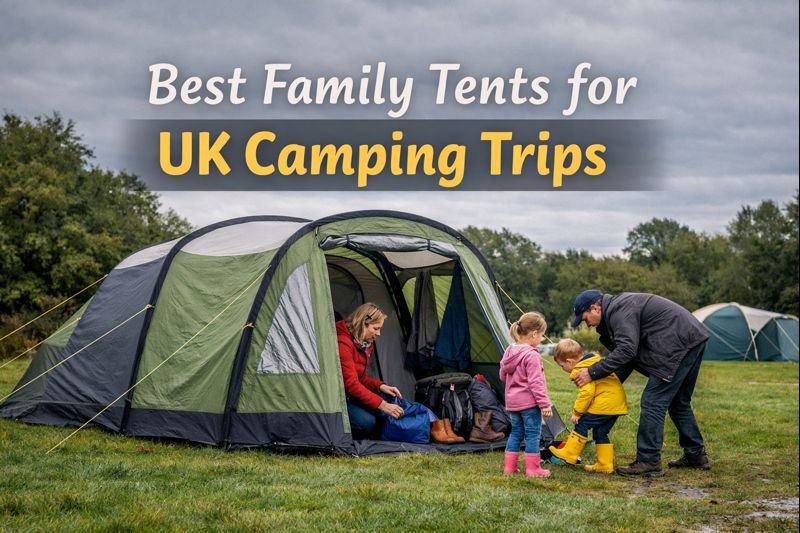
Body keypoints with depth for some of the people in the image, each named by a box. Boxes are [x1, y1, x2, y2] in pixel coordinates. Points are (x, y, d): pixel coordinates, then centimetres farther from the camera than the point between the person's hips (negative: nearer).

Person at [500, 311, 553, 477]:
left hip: (512, 401, 8)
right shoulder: (532, 356, -19)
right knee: (532, 434, -1)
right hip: (529, 402, -8)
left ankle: (509, 466, 15)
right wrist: (544, 403, -18)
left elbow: (503, 376, 17)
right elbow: (535, 382, -21)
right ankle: (533, 468, 1)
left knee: (516, 432, 15)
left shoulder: (509, 352, 7)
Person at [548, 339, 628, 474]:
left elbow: (587, 392, -22)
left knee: (582, 424, 1)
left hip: (605, 404, -10)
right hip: (617, 403, 10)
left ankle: (568, 454, 9)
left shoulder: (581, 370, -13)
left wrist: (577, 412, -12)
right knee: (601, 433, 17)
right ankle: (605, 465, 17)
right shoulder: (595, 360, 18)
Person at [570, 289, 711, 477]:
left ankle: (648, 462, -9)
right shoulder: (617, 308, 20)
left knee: (653, 403, -10)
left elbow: (626, 350, -25)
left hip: (680, 343, -11)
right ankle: (696, 455, 29)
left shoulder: (619, 310, -13)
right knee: (678, 403, 21)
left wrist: (593, 373, -21)